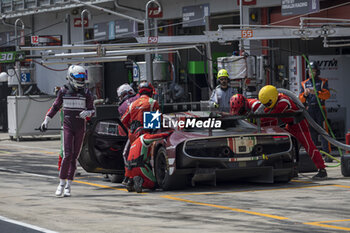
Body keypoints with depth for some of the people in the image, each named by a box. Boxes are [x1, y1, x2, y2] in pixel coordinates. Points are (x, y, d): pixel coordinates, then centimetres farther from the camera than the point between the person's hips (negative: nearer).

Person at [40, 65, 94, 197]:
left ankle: (68, 186, 8)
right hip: (68, 127, -1)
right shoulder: (63, 91, 1)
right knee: (67, 155, -12)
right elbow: (56, 107, 15)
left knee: (74, 157, 2)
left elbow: (92, 110, 5)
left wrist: (87, 113, -18)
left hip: (80, 128, 1)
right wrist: (46, 120, 12)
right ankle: (62, 183, -2)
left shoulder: (86, 93, 1)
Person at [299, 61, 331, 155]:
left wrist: (316, 92, -23)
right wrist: (305, 94, -13)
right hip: (309, 110, 3)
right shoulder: (304, 83, 13)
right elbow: (301, 99, 10)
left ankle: (326, 153, -10)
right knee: (312, 131, 5)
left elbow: (327, 95, -9)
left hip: (320, 109, -3)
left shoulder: (323, 82, 5)